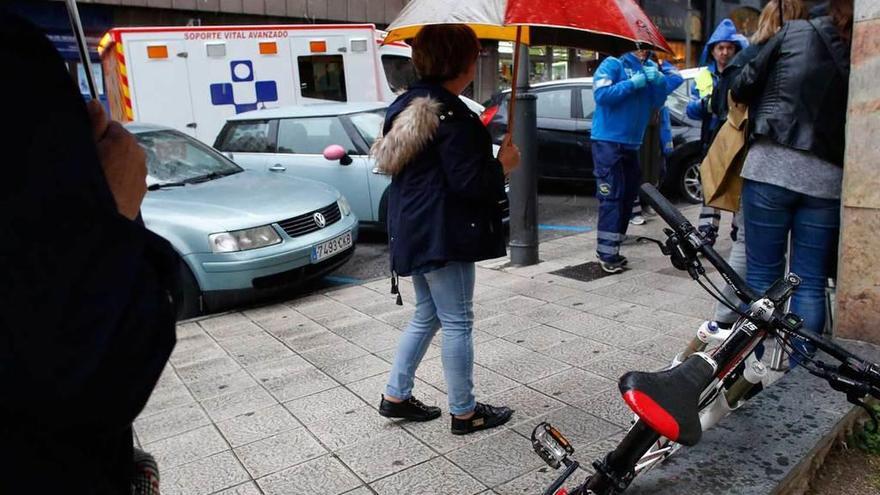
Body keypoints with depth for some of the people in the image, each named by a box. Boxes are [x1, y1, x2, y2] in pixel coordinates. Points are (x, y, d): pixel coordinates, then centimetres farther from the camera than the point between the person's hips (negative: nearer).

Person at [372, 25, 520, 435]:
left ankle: (395, 396, 28)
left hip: (414, 230, 10)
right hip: (444, 234, -9)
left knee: (426, 315, 20)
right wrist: (503, 166, -3)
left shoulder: (408, 105, 11)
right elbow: (467, 182, -21)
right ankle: (464, 413, 17)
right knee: (457, 323, 3)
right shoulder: (451, 113, -18)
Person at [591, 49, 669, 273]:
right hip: (608, 140, -7)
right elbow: (601, 94, -17)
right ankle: (607, 253, -12)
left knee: (628, 195, 9)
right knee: (611, 196, -13)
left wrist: (659, 81, -8)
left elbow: (657, 102, 9)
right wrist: (633, 83, -18)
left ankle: (611, 249, 17)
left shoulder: (650, 67, 16)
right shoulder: (612, 64, -2)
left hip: (632, 143, 7)